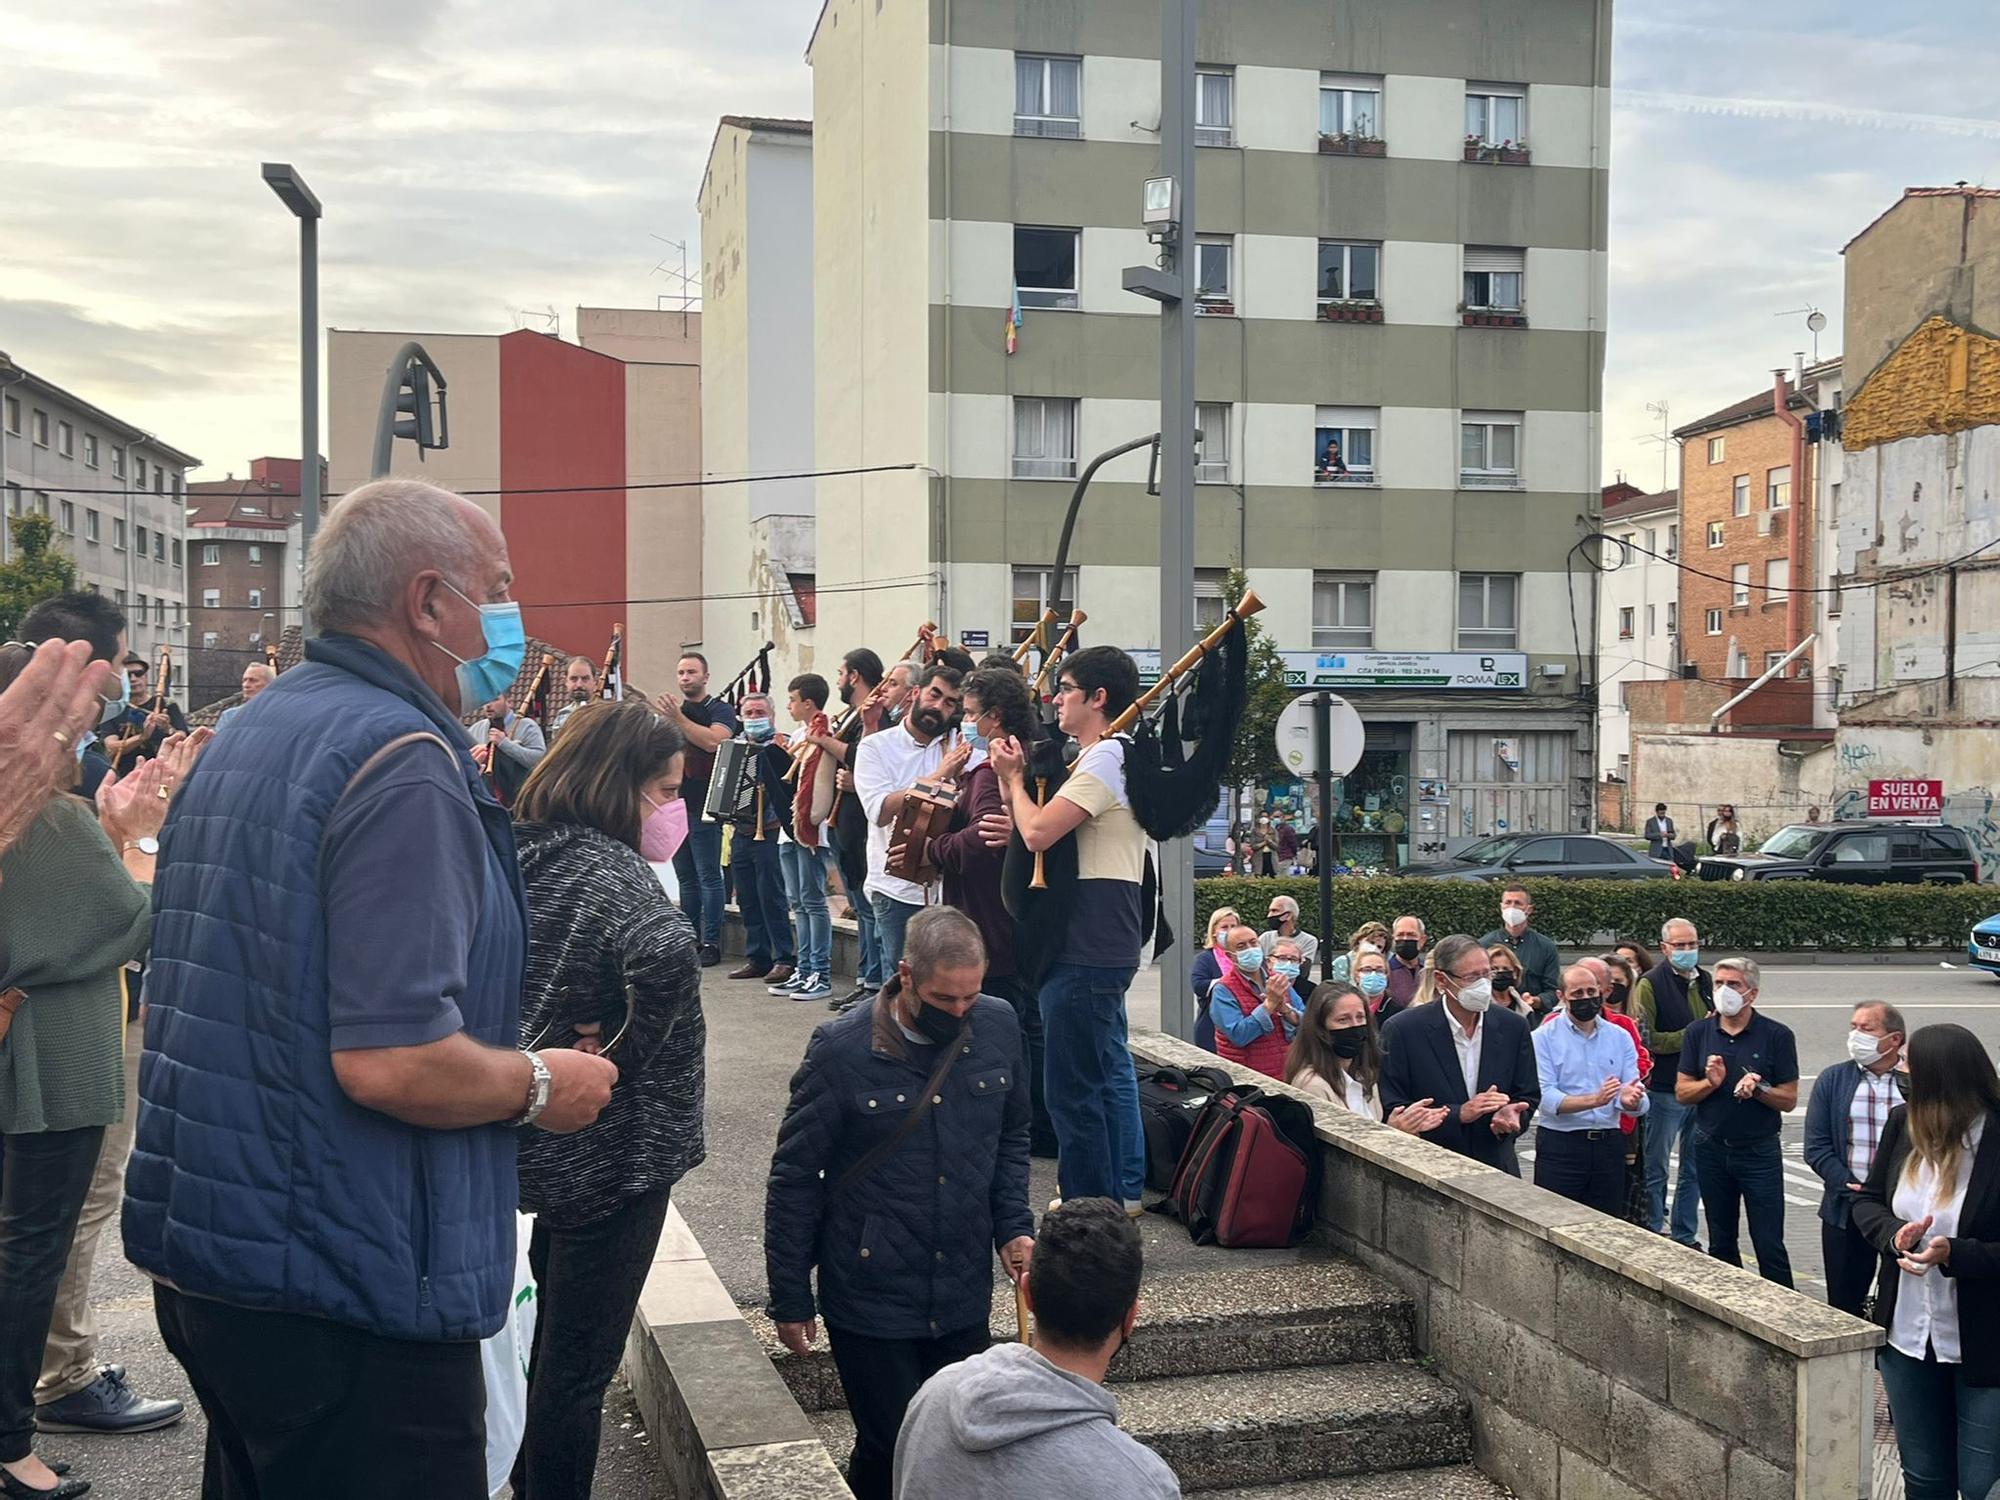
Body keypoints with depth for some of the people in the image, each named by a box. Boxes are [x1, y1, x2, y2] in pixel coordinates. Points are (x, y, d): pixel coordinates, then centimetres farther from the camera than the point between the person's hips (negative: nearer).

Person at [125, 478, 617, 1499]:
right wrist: (543, 1086, -10)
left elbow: (169, 1002, 19)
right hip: (347, 1291, -10)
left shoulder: (242, 739, 11)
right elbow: (392, 1061, -28)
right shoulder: (403, 765, -20)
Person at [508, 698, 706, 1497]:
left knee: (553, 1343, 26)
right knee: (578, 1362, 4)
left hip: (548, 1140, 9)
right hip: (611, 1152, -9)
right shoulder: (608, 869, -22)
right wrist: (624, 1051, -25)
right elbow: (668, 953, -42)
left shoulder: (527, 853, 3)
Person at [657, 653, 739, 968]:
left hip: (704, 808, -7)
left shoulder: (720, 711, -3)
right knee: (687, 880, 12)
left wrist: (678, 718, -23)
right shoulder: (671, 710, 17)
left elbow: (715, 740, -23)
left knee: (709, 877, -6)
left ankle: (711, 944, -4)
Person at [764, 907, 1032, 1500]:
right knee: (892, 1451, 2)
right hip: (870, 1301, -4)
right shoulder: (841, 1049, -15)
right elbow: (794, 1178, -7)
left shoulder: (998, 1026, -3)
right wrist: (790, 1300, -3)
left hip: (963, 1295, 4)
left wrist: (1013, 1227, -1)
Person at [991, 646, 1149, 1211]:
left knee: (1073, 1086, -5)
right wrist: (1018, 777, 2)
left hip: (1088, 950, -11)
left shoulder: (1103, 761, -16)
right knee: (1109, 1069, 19)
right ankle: (1123, 1190, 30)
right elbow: (1044, 829, 15)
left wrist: (1013, 779, -7)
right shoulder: (1113, 757, 18)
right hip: (1105, 945, 11)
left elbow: (1037, 833, -24)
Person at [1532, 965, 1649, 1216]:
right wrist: (1594, 1100, -26)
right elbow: (1545, 1096, -14)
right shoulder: (1545, 1037, -1)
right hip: (1560, 1146, -4)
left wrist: (1631, 1100, -22)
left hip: (1609, 1145, 4)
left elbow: (1638, 1105, 2)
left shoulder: (1620, 1037, 9)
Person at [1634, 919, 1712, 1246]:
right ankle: (1653, 1236, 12)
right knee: (1656, 1171, 3)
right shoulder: (1651, 984, -9)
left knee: (1694, 1169, 13)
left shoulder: (1705, 980, 11)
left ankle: (1684, 1237, 24)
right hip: (1665, 1092, -6)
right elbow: (1647, 1039, -16)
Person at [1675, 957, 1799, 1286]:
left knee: (1769, 1245, -4)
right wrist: (1711, 1083, -15)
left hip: (1759, 1151, -3)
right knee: (1721, 1245, 13)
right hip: (1711, 1150, 3)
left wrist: (1758, 1089, -21)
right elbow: (1682, 1092, 4)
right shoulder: (1699, 1032, 3)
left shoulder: (1776, 1035, -5)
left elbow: (1789, 1099, -3)